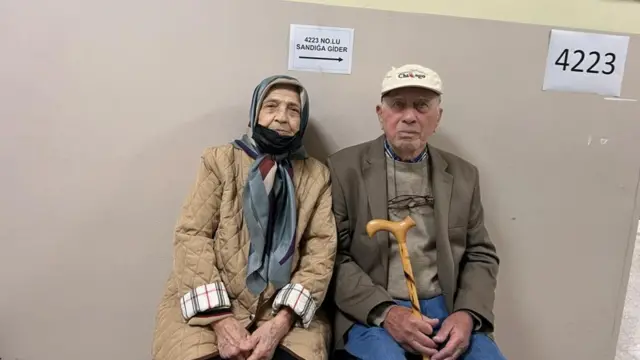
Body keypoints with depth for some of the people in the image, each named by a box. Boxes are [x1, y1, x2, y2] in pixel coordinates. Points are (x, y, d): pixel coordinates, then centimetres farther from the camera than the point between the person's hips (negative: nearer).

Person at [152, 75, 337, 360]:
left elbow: (321, 252, -1)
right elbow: (191, 236, -3)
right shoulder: (220, 160, 5)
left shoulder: (317, 176, 7)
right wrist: (220, 319, -15)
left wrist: (281, 323, -15)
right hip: (209, 306, 0)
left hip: (283, 308, 1)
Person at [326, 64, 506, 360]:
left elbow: (480, 255, 9)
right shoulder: (345, 168, -3)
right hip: (371, 312, -3)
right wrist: (384, 311, -16)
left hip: (445, 309, 4)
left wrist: (467, 313, -8)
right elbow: (333, 255, -6)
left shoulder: (462, 175, 8)